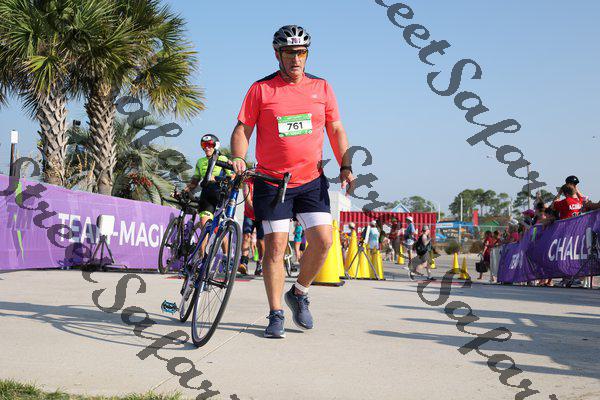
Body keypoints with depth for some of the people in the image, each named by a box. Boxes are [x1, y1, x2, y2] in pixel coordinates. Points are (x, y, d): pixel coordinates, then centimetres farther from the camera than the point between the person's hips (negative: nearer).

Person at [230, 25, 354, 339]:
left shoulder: (322, 88, 7)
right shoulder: (261, 89, -1)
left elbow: (336, 130, 11)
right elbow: (242, 128, -1)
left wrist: (345, 166, -1)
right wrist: (238, 159, -19)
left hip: (311, 180, 2)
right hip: (271, 181, -2)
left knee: (323, 240, -8)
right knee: (275, 246, -4)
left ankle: (299, 293, 17)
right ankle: (276, 315, 6)